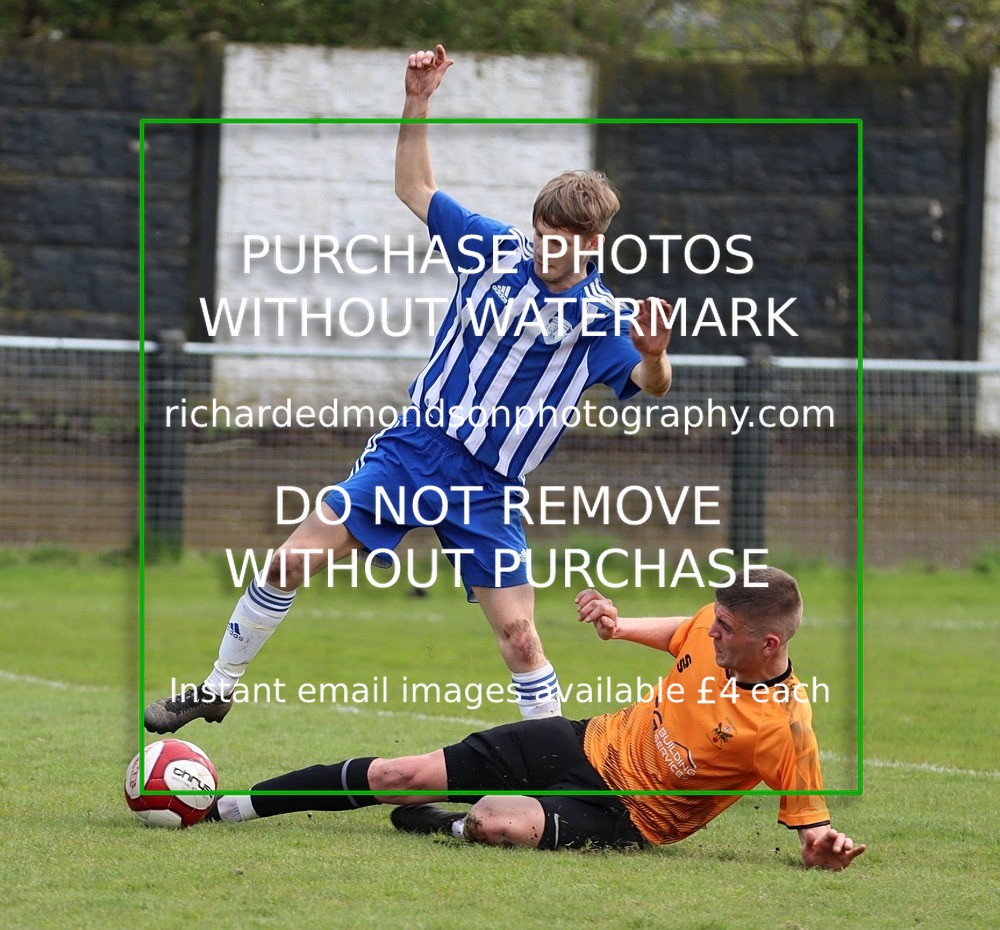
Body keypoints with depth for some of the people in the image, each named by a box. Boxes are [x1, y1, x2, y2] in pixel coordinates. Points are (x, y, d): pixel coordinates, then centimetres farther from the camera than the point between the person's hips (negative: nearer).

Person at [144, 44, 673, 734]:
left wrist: (654, 356, -50)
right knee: (293, 559, -1)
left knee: (518, 636, -11)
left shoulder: (601, 320, -10)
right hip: (415, 445, 3)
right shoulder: (495, 248, 0)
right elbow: (415, 188, 10)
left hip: (488, 493, -3)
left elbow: (650, 387, -27)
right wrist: (418, 103, -1)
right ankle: (218, 690, 15)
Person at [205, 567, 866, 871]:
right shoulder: (714, 631, -7)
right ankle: (228, 807, 11)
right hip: (587, 743, 6)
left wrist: (824, 845, -40)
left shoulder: (785, 726, -25)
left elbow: (809, 820, -19)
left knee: (496, 820, -34)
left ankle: (430, 825, 4)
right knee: (402, 776, -1)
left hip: (623, 816, -6)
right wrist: (620, 625, 2)